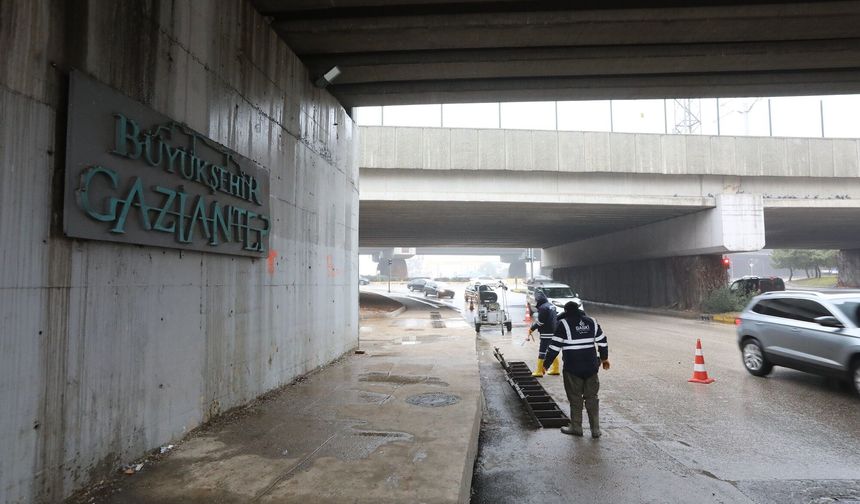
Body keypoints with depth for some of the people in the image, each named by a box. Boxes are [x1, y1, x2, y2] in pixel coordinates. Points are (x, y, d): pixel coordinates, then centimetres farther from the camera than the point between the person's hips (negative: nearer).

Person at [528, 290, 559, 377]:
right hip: (553, 332, 10)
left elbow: (539, 321, -18)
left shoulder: (543, 307, -18)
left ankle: (539, 371, -1)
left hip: (547, 334, -10)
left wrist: (531, 329, -3)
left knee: (542, 351, -4)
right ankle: (555, 369, 26)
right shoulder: (550, 305, 11)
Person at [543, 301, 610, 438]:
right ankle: (595, 429, 16)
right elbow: (603, 342, 12)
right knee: (592, 397, 13)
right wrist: (604, 358, 27)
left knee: (575, 398, 8)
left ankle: (576, 427, 17)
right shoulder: (591, 322, 7)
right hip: (591, 367, 5)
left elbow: (555, 346, -11)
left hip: (573, 368, -4)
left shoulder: (563, 323, -8)